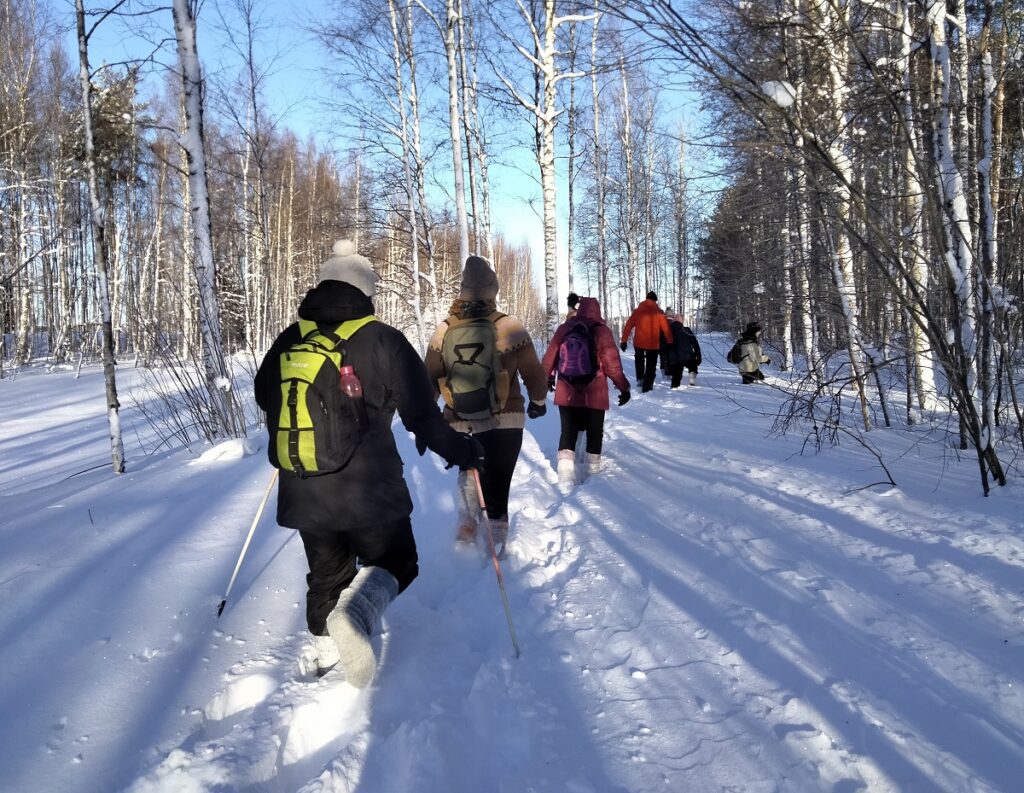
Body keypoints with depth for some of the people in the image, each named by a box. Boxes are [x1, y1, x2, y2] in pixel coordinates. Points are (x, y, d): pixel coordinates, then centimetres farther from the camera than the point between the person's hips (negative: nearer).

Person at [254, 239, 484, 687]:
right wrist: (462, 451, 4)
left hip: (305, 493, 4)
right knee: (395, 563, 12)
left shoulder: (290, 340, 2)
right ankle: (354, 613, -16)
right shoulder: (383, 340, -10)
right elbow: (422, 415, -10)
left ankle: (327, 653, 31)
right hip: (369, 490, -4)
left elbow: (264, 394, 20)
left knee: (327, 572, 23)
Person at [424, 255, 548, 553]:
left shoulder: (443, 331, -5)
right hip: (505, 421, -2)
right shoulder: (510, 327, -12)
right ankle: (495, 538, 5)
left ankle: (468, 523, 17)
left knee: (468, 472, 27)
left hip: (460, 423, 3)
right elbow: (533, 373, -2)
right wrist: (538, 402, 17)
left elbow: (429, 380, 2)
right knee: (496, 485, 5)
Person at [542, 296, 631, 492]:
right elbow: (612, 363, -9)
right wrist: (623, 387, 2)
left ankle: (565, 474, -9)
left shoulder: (564, 329, 1)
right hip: (594, 393, -2)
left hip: (567, 392, 2)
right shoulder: (602, 331, -8)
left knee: (568, 431, 6)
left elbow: (550, 357, 8)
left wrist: (545, 378, 26)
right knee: (595, 431, 16)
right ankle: (593, 469, 26)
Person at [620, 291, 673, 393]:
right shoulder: (659, 312, -4)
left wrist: (624, 341, 1)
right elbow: (666, 328, -5)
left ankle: (640, 378, 18)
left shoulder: (638, 311, 1)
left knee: (639, 359, 30)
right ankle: (647, 387, 9)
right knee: (651, 366, 13)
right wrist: (670, 342, 4)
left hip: (639, 342, 2)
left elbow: (628, 326, -2)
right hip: (653, 344, -1)